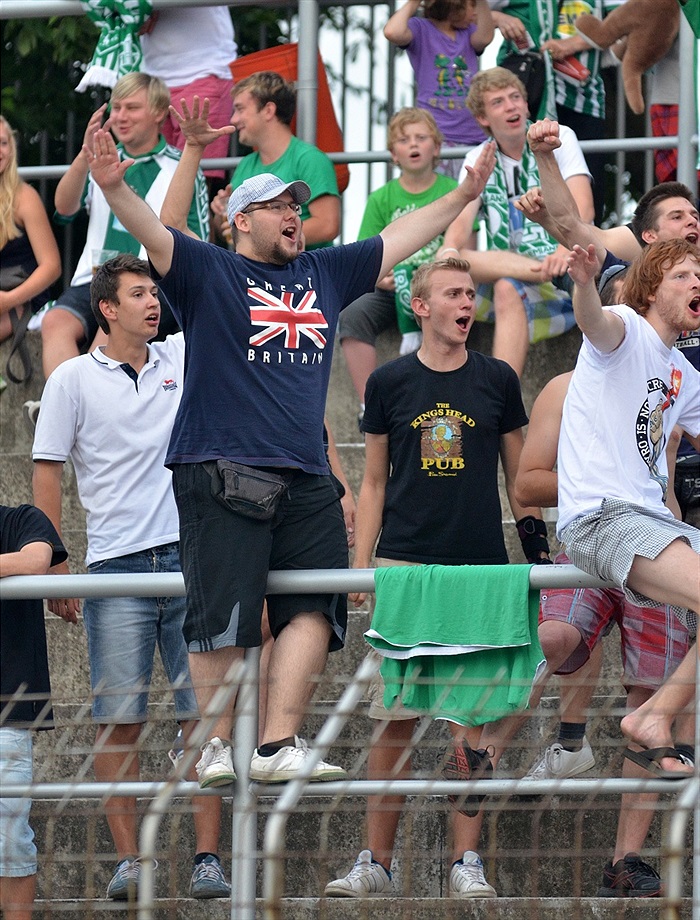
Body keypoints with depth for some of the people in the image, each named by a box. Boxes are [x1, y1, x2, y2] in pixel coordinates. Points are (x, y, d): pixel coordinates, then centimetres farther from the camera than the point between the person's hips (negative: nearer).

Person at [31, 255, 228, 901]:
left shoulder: (183, 357, 11)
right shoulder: (73, 379, 4)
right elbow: (47, 473, 3)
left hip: (193, 558, 2)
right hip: (116, 568, -2)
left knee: (206, 714, -4)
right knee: (119, 721, -3)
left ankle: (208, 858, -4)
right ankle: (129, 860, 0)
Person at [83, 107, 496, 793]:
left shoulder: (325, 274, 20)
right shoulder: (209, 273, 4)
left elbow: (398, 240, 29)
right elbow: (154, 235, -12)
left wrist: (464, 195, 30)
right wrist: (114, 188, -31)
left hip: (305, 478, 6)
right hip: (220, 471, -5)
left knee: (312, 610, -5)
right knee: (222, 614, -7)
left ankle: (279, 746, -4)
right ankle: (218, 747, 1)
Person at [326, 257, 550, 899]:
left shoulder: (498, 381, 7)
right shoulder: (389, 383, 6)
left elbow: (521, 479, 12)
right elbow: (374, 484, 10)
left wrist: (540, 554, 5)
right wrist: (361, 565, 2)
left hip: (480, 569, 0)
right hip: (405, 567, 0)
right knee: (394, 720, 0)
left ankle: (467, 864, 5)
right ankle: (376, 863, 5)